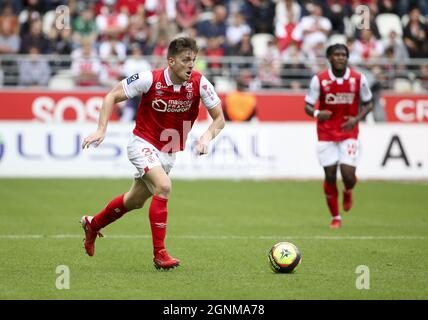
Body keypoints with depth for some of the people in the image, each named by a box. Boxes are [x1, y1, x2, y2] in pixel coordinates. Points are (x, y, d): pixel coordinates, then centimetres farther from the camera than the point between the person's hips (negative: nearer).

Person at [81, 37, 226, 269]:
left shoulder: (199, 83, -15)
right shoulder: (149, 79, -22)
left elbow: (219, 118, -7)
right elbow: (112, 96, -10)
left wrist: (207, 137, -27)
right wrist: (101, 130, -19)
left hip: (168, 152, 5)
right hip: (143, 144, -5)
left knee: (135, 201, 19)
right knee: (163, 186, -28)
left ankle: (93, 224, 45)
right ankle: (159, 254, -22)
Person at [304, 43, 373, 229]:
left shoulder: (358, 79, -6)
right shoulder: (319, 79, -9)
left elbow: (368, 103, 5)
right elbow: (307, 106, -6)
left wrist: (357, 119, -13)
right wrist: (317, 113, -29)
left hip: (349, 133, 0)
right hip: (326, 135, 0)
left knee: (348, 175, -11)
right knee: (330, 175, -1)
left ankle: (348, 192, 28)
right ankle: (335, 217, 18)